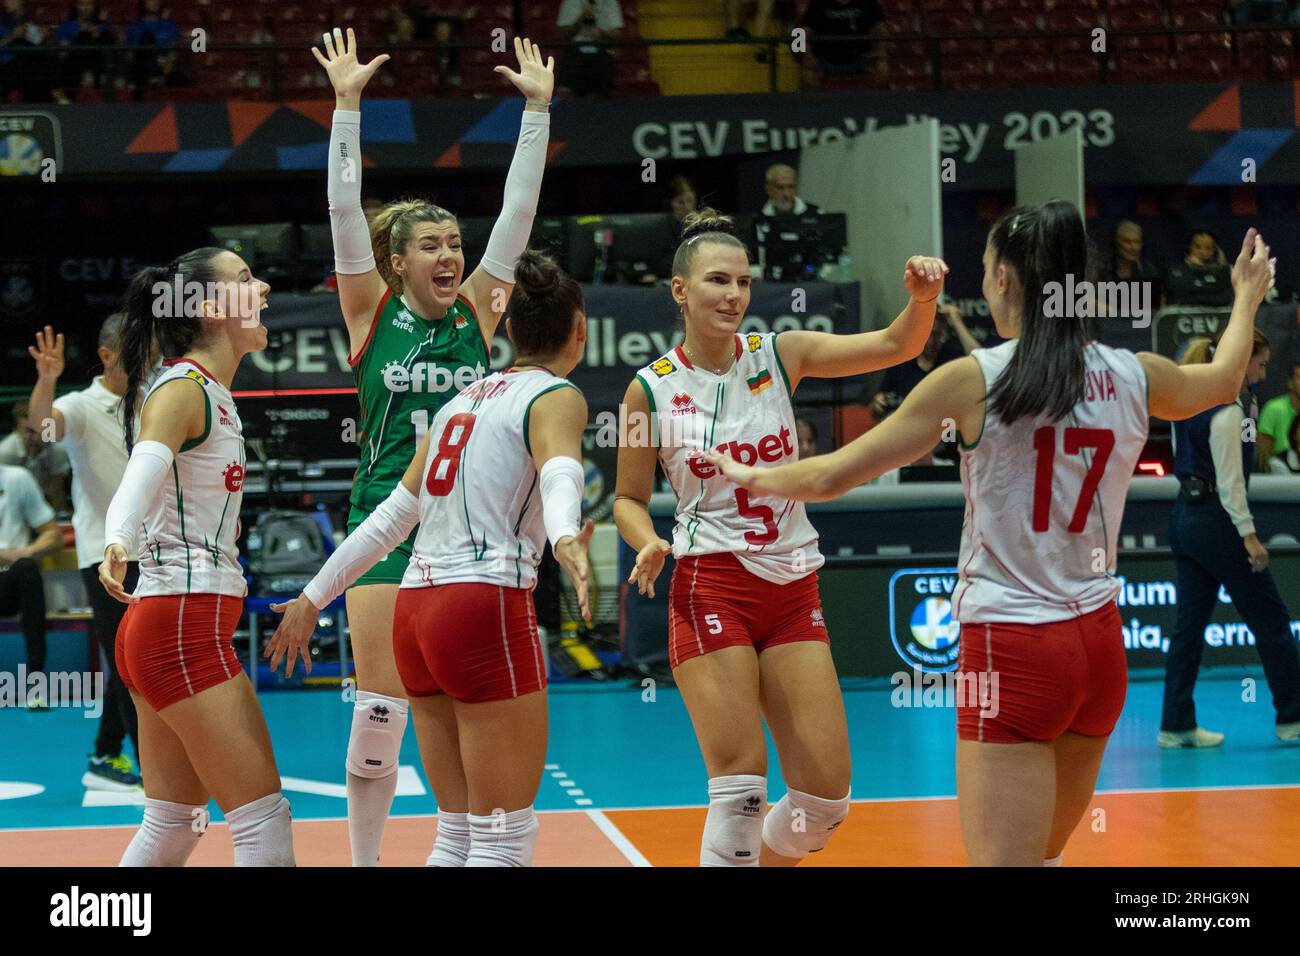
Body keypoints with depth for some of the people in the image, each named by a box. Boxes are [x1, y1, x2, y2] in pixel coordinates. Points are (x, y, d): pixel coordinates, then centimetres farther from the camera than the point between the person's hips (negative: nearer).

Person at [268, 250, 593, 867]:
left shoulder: (464, 399, 20)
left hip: (417, 609, 8)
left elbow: (391, 516, 21)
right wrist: (564, 537, -44)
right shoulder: (555, 396, -1)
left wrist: (315, 596, 27)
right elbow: (558, 473, -25)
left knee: (460, 835, 14)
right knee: (505, 842, -4)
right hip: (487, 605, -8)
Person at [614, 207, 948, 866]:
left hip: (793, 589, 4)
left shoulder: (779, 355, 3)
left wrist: (922, 297, -22)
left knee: (826, 797, 1)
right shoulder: (652, 389, -2)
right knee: (740, 787, -11)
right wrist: (649, 544, -13)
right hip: (710, 588, -3)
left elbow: (896, 346, -2)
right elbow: (629, 498, 7)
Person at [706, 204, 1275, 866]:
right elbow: (1223, 382, 27)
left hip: (1012, 654, -6)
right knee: (1045, 856, 22)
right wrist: (1247, 298, 46)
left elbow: (833, 476, -4)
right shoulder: (1133, 376, 2)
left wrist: (748, 476, 15)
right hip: (1099, 644, 6)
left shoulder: (973, 380, -10)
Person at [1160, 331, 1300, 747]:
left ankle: (1176, 725, 7)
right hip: (1215, 521, -9)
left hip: (1185, 516, 9)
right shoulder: (1227, 411, -16)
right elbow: (1229, 481, -18)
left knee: (1190, 622, 8)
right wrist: (1248, 534, -17)